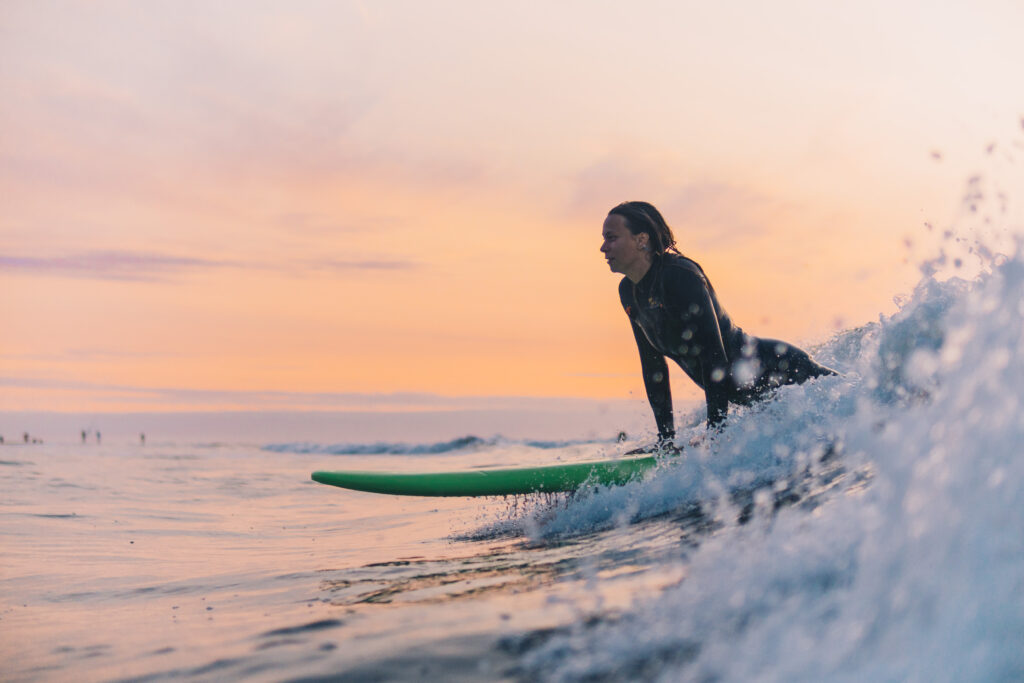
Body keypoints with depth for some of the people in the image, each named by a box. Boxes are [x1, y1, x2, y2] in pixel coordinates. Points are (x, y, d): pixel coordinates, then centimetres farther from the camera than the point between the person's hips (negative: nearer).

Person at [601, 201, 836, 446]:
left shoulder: (679, 276, -26)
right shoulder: (628, 292, -1)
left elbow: (713, 355, -30)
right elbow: (652, 364, 5)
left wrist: (716, 431, -31)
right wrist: (666, 436, 5)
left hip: (772, 369, -8)